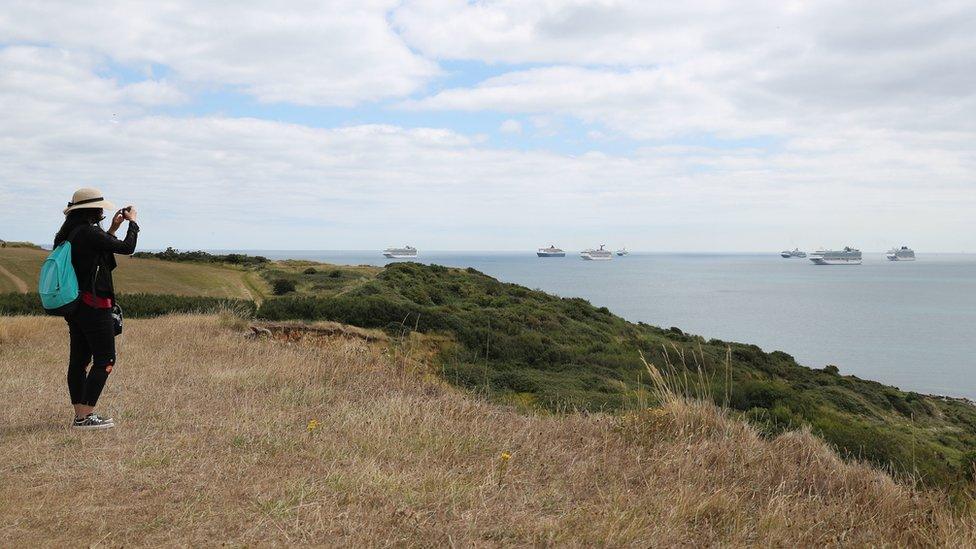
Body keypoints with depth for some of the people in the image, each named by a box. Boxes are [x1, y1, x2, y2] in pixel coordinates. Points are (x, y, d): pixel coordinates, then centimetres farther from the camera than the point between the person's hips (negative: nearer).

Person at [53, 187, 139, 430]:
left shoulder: (68, 234, 11)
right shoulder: (89, 232, -16)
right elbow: (127, 248, -12)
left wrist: (113, 228, 20)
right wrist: (132, 221, 3)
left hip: (74, 306, 9)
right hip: (94, 305, -9)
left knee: (79, 360, 11)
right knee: (105, 360, -4)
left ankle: (80, 414, 15)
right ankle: (85, 416, -6)